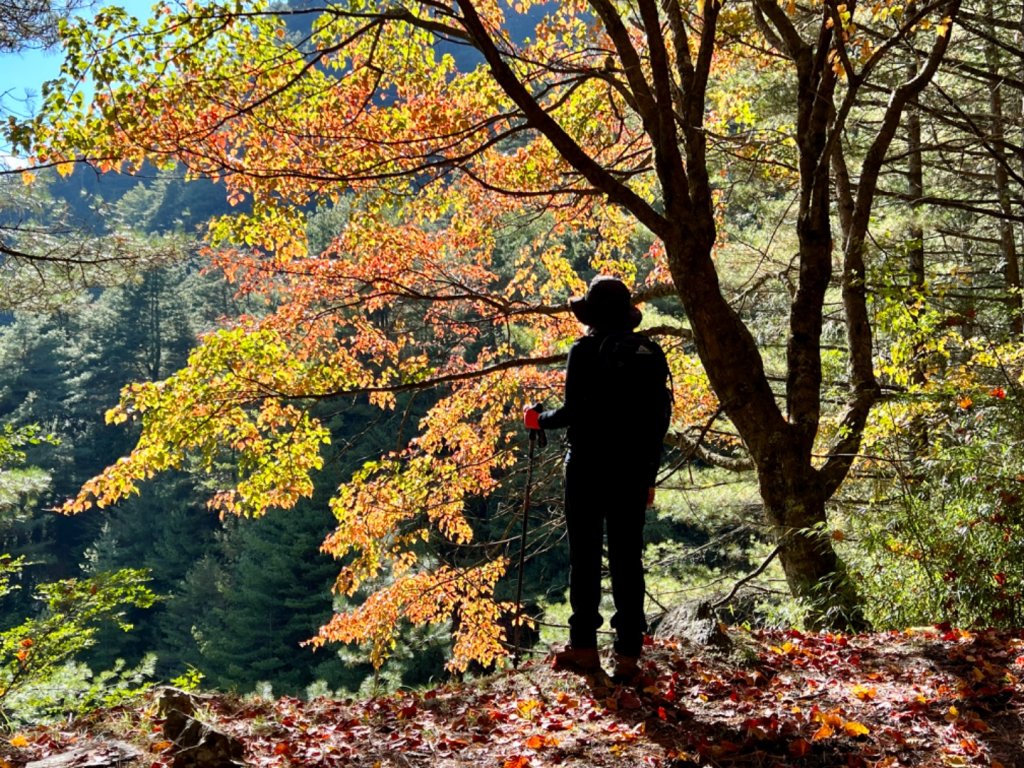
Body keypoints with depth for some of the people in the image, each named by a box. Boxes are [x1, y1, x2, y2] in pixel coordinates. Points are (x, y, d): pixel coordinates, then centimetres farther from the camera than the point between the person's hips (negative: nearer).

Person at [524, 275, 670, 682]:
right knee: (627, 557, 7)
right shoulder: (650, 353, 9)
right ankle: (628, 652, 7)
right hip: (633, 469, 4)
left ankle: (584, 645, 7)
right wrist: (649, 474, 15)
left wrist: (540, 419, 6)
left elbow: (575, 411, -14)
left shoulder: (585, 351, -7)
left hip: (589, 466, -4)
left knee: (584, 555, 4)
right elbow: (660, 415, 9)